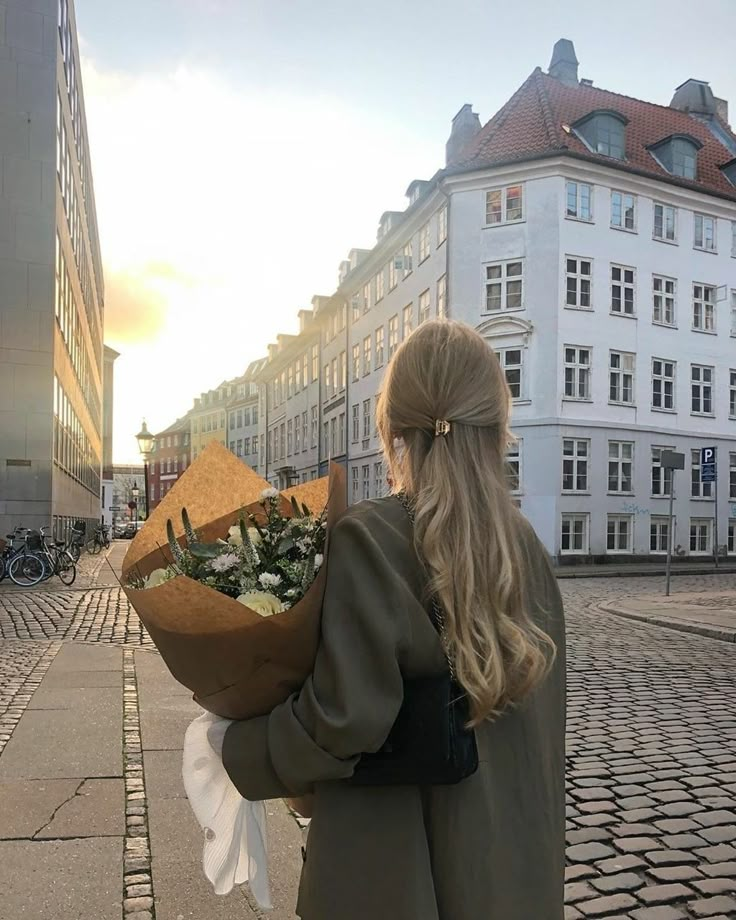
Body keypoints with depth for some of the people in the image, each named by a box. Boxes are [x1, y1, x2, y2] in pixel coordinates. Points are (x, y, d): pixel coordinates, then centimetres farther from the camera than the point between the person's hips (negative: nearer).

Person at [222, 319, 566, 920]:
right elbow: (537, 719, 4)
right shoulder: (524, 545, -4)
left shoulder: (369, 538, -22)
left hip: (393, 866, -5)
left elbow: (345, 718, -24)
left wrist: (236, 750, -8)